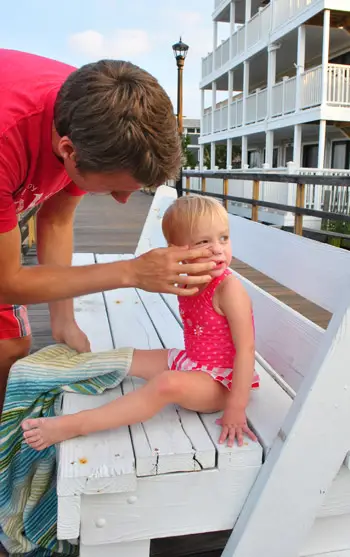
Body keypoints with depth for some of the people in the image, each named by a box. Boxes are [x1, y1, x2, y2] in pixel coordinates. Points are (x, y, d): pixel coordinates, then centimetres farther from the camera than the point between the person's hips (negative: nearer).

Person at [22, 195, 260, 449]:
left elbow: (246, 349, -24)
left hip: (222, 380, -8)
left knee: (168, 383, -35)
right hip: (191, 362, 8)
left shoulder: (229, 288, -22)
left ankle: (72, 426, -34)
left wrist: (236, 409, -26)